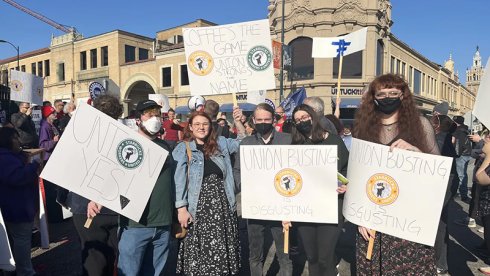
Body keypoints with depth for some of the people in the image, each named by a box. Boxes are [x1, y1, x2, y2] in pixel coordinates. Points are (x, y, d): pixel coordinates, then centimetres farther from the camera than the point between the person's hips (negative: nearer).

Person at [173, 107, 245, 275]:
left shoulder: (221, 143, 9)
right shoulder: (183, 149, 0)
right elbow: (179, 180, -4)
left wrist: (238, 122, 4)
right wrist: (181, 208, -10)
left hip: (222, 205, 3)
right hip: (198, 207, -3)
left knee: (223, 254, 10)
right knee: (199, 256, 4)